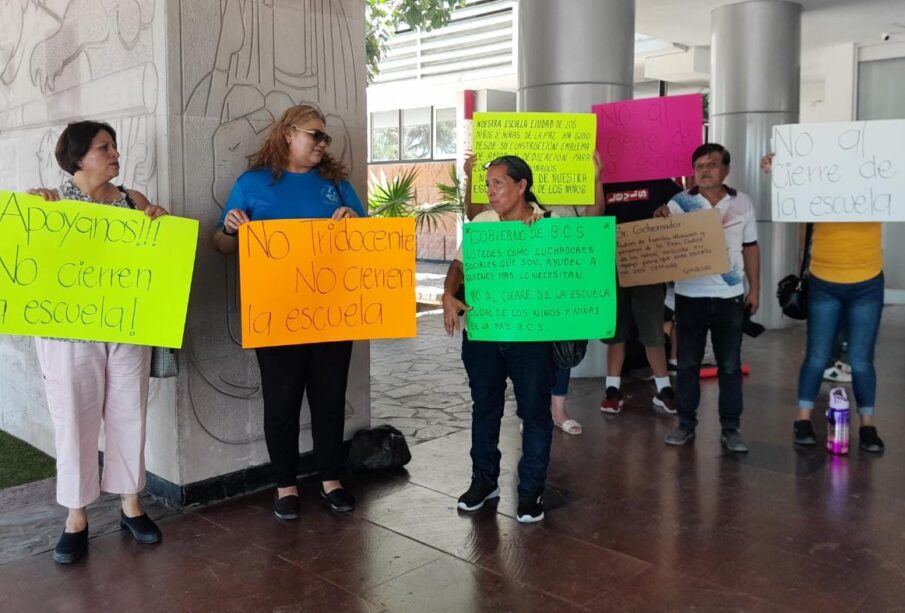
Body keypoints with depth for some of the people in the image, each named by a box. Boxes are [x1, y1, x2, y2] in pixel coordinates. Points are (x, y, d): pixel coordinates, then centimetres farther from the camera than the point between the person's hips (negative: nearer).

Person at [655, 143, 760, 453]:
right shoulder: (680, 202, -1)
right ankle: (686, 423, 21)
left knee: (730, 365, 7)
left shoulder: (742, 202, 4)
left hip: (729, 296, 1)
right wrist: (660, 220, -31)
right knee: (687, 363, 8)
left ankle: (730, 428, 18)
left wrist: (754, 289, 7)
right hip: (690, 295, -1)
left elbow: (750, 248, 10)